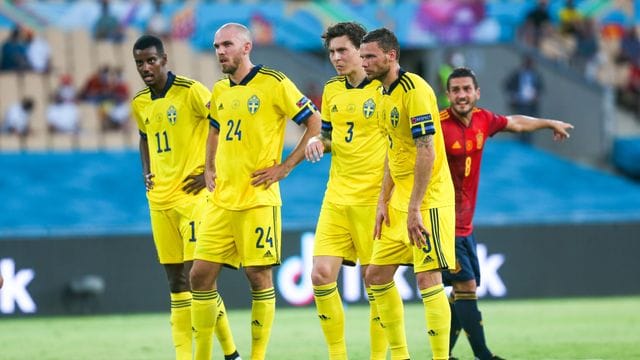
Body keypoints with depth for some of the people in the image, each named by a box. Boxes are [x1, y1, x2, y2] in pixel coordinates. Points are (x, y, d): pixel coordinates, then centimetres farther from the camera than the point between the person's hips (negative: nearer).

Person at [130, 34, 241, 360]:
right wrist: (146, 173, 14)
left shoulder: (190, 91, -10)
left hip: (193, 195, -7)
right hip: (159, 199, 7)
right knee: (175, 279, 7)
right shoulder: (140, 103, 11)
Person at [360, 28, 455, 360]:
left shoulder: (414, 90, -16)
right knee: (376, 275, 9)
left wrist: (415, 208, -23)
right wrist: (383, 201, 14)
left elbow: (427, 152, -21)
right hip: (400, 200, 10)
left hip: (428, 201, -10)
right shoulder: (386, 94, 13)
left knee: (428, 279, -11)